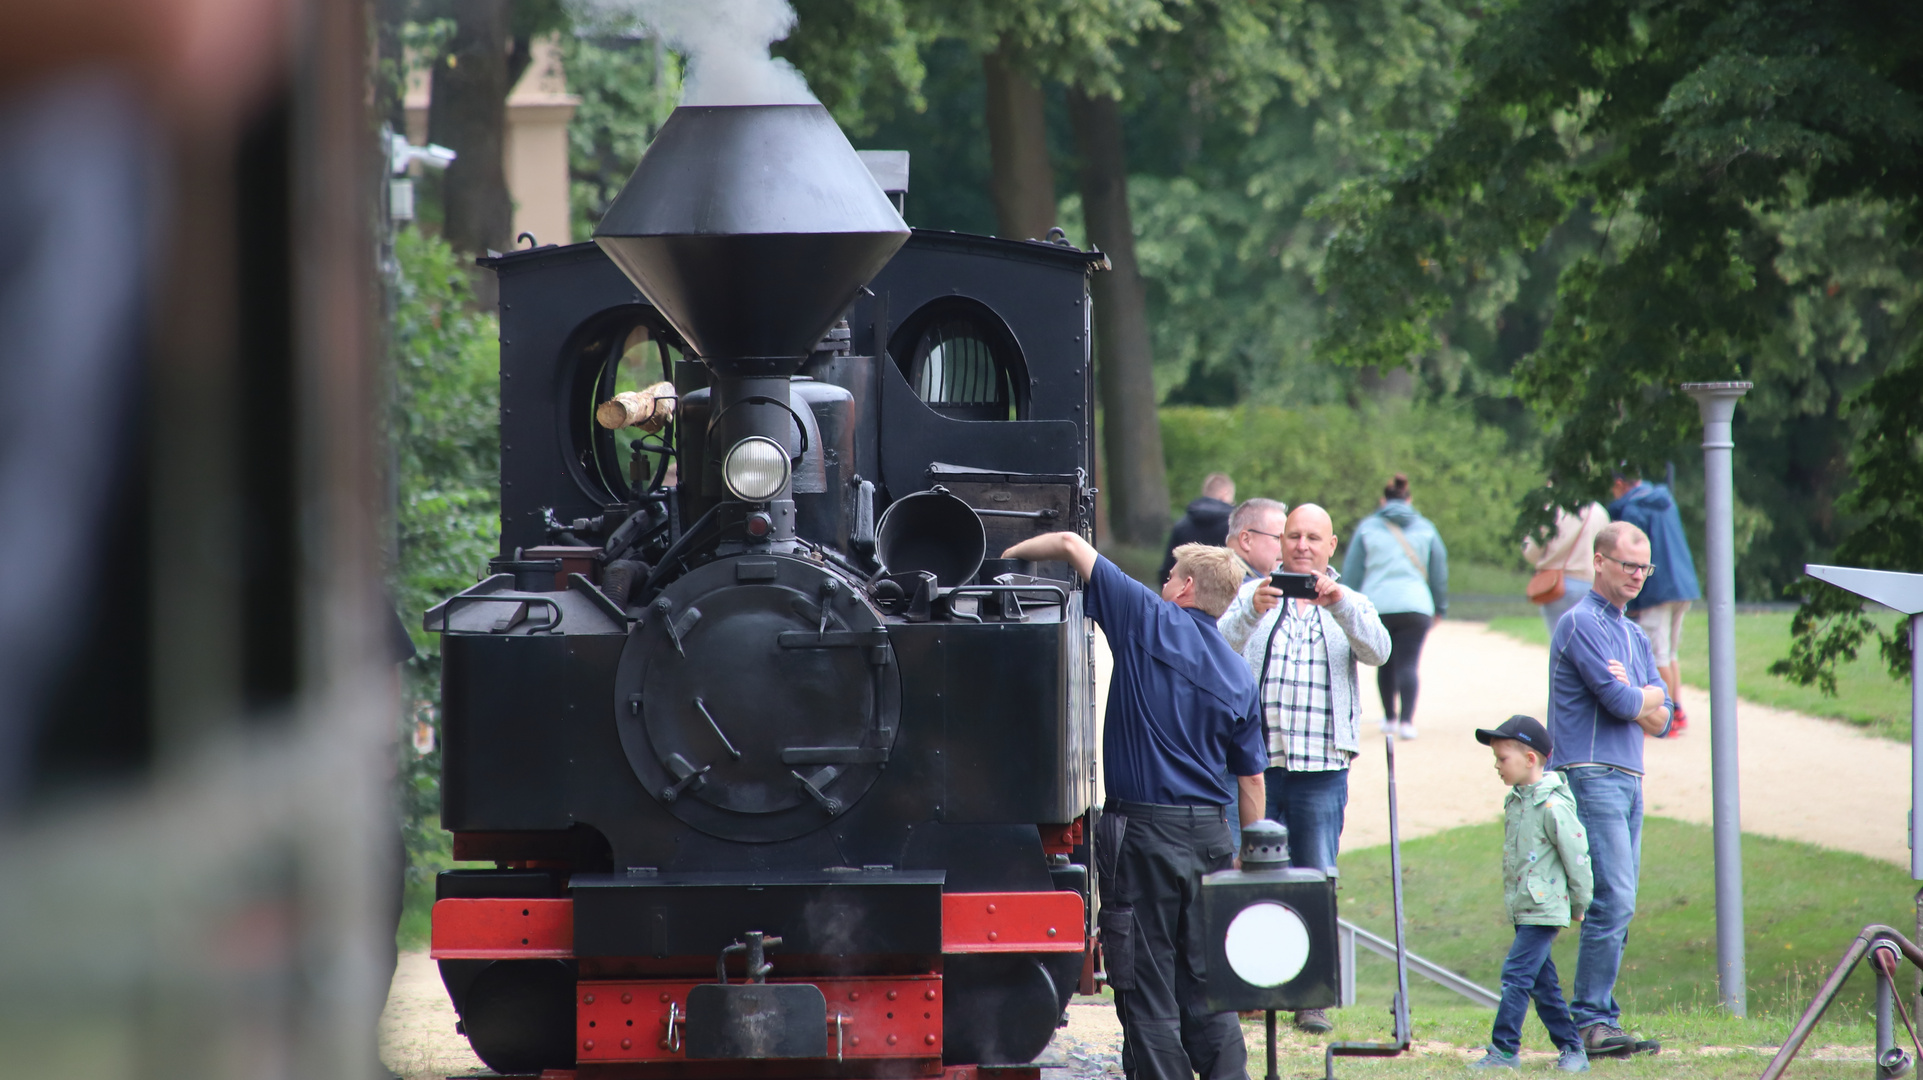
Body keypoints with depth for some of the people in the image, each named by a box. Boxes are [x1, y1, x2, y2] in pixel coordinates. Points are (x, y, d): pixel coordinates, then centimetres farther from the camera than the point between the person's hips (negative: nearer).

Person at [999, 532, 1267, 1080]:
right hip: (1208, 835, 5)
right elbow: (1250, 778, 11)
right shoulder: (1238, 674, 8)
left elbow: (1071, 544, -4)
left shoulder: (1152, 623, -6)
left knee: (1148, 991, -1)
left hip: (1144, 832, -5)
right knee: (1206, 984, 12)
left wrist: (1009, 555, 11)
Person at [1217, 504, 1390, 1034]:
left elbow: (1377, 651, -10)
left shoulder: (1348, 606, 10)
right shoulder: (1252, 595, 8)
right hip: (1256, 764, 0)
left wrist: (1339, 605, -28)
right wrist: (1252, 611, -31)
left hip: (1321, 769, 0)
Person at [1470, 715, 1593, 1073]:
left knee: (1517, 975, -13)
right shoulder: (1515, 802, 10)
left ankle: (1503, 1049, -12)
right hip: (1523, 909, 9)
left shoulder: (1553, 807, -17)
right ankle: (1571, 1047, 17)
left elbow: (1577, 855, -12)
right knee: (1542, 983, 11)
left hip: (1545, 909, -9)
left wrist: (1579, 904, -3)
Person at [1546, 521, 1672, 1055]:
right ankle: (1593, 1020, -16)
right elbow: (1622, 703, -15)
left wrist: (1634, 696, -6)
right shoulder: (1582, 624, -6)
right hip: (1591, 775, -9)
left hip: (1627, 779, 9)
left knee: (1617, 906, 5)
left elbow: (1659, 719, 13)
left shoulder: (1635, 635, 21)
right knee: (1612, 901, -15)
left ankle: (1597, 1019, 7)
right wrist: (1648, 695, 5)